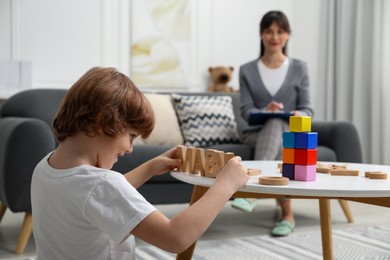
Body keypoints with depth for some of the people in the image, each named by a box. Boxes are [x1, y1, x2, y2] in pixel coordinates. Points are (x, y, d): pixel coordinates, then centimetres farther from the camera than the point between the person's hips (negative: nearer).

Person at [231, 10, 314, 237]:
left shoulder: (299, 68, 8)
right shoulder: (247, 70, 7)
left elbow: (307, 109, 3)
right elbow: (246, 110, -3)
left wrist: (298, 115, -24)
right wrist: (264, 112, -27)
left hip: (290, 132, 0)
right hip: (257, 133, 1)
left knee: (275, 125, -39)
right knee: (277, 143, -38)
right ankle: (287, 216, -43)